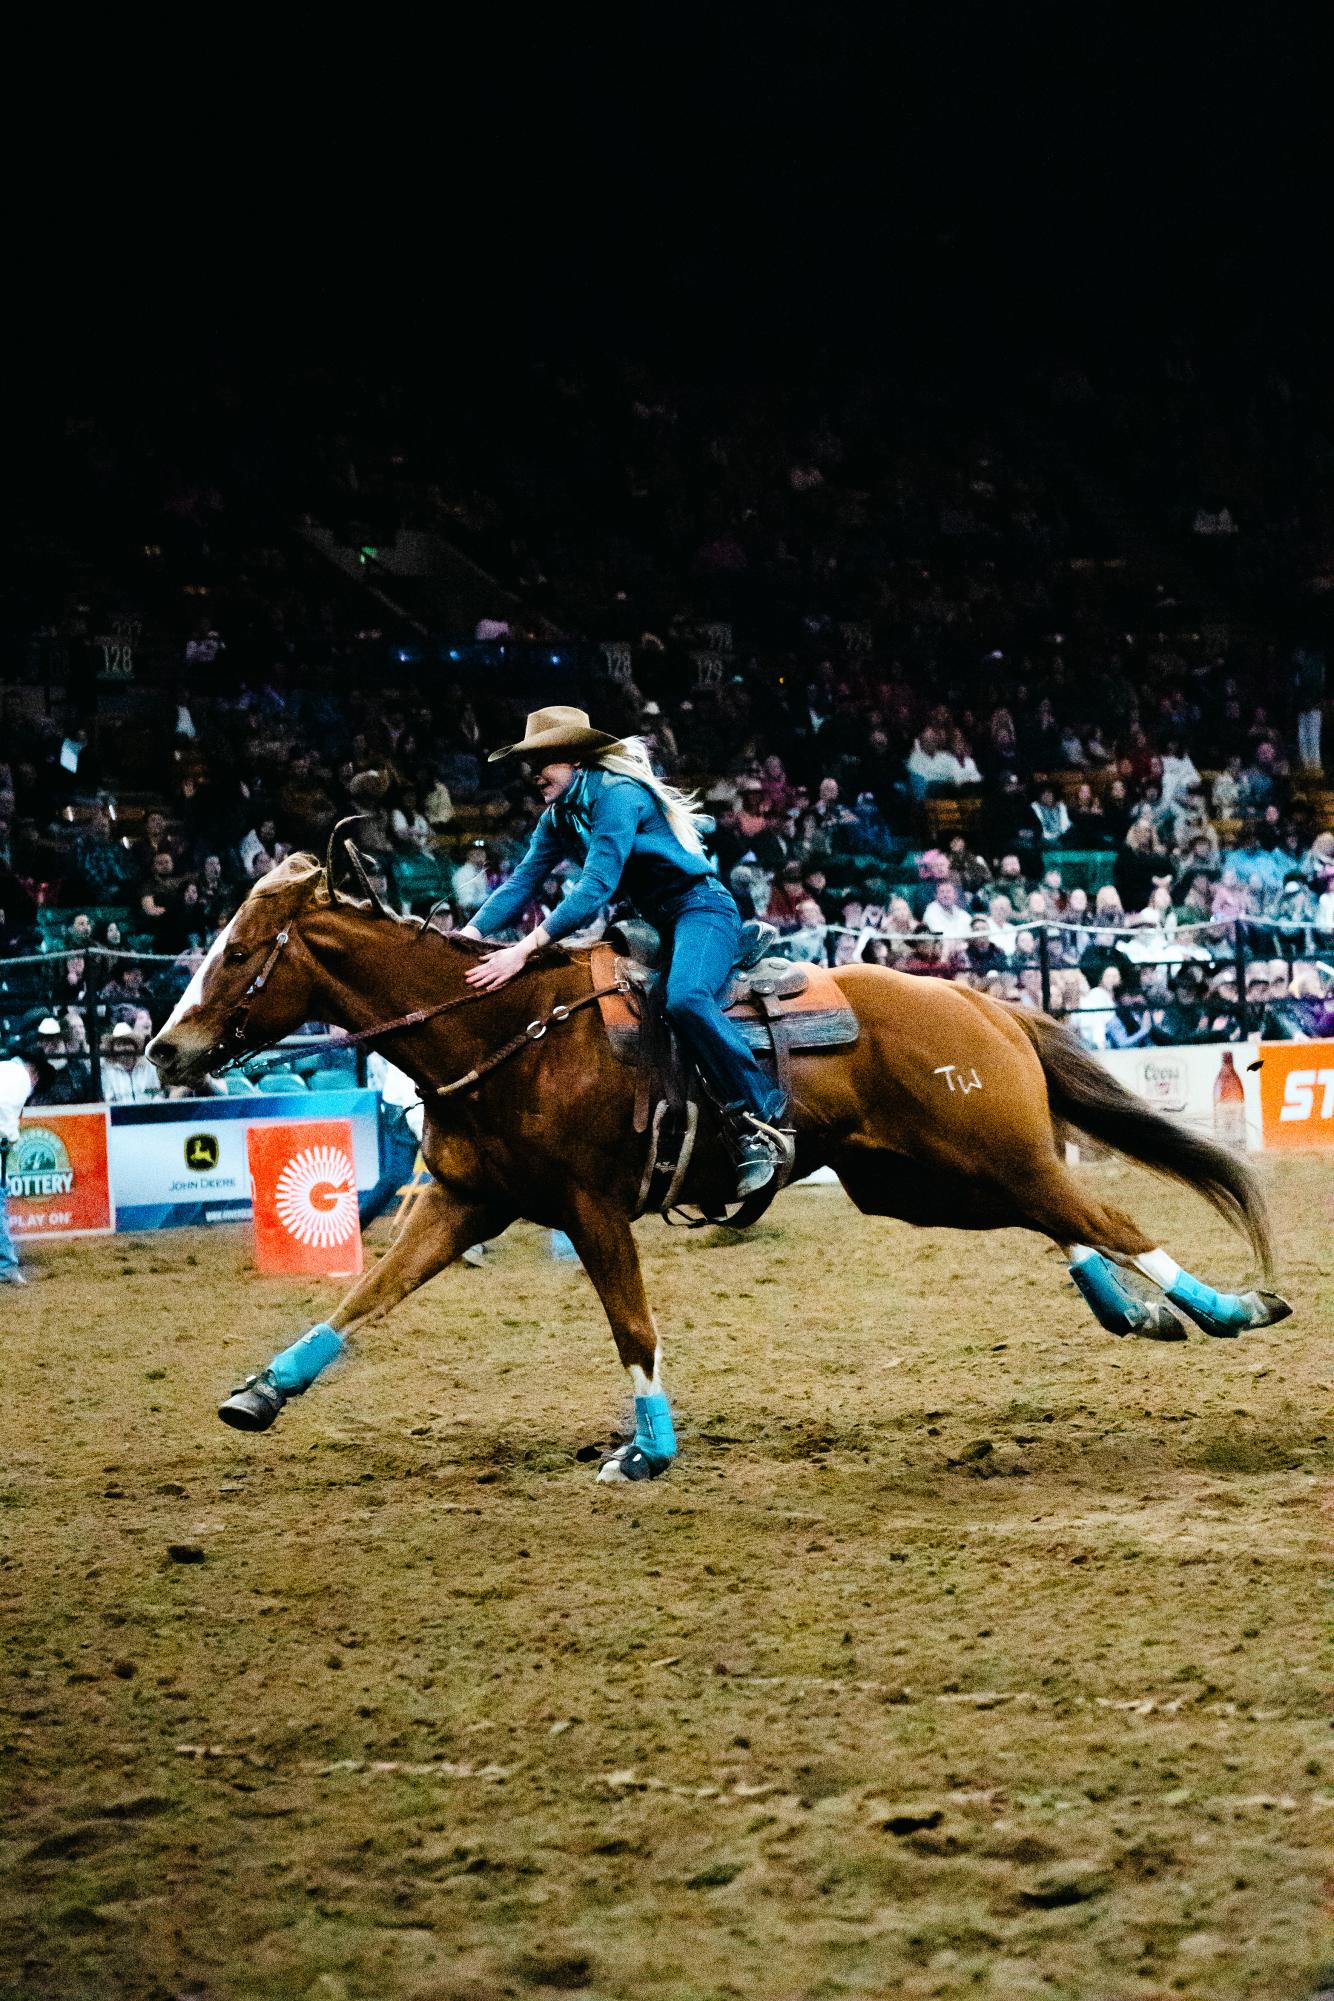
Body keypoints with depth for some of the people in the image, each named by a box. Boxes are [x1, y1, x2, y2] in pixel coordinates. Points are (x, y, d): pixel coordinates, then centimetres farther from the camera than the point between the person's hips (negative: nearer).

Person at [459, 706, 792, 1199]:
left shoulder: (616, 795, -20)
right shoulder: (558, 818, 8)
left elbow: (595, 888, -29)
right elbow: (521, 883, 6)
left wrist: (525, 949, -35)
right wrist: (468, 935, -11)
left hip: (701, 909, -11)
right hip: (651, 922, 11)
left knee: (684, 998, -35)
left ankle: (760, 1121, -32)